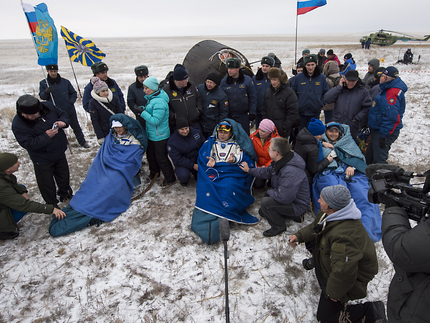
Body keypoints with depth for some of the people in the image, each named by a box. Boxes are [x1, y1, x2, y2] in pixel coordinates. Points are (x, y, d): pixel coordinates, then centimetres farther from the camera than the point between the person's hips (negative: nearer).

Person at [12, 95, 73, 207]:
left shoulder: (47, 106, -15)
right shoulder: (18, 124, -25)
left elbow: (62, 114, 3)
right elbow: (27, 144, -26)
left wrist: (63, 122, -20)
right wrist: (46, 136, -35)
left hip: (60, 151, 5)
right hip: (42, 159, -4)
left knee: (64, 176, 25)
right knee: (46, 183, 12)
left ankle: (65, 194, 53)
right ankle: (52, 205, 35)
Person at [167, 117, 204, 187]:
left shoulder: (196, 132, -3)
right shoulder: (172, 141, -15)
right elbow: (177, 160, -16)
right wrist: (192, 165, -22)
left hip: (198, 158, 4)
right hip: (183, 163, -3)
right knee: (183, 176, -33)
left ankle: (197, 174, 13)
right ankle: (183, 180, 7)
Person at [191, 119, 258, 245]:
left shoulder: (237, 144, 20)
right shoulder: (211, 142, 24)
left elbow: (244, 157, 6)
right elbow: (203, 156, 12)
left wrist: (235, 159, -16)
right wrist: (210, 160, -11)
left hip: (232, 172, -2)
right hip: (214, 171, 3)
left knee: (229, 186, -33)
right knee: (207, 187, -29)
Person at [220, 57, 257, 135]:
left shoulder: (247, 80, -3)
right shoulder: (224, 81, 3)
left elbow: (253, 98, 1)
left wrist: (252, 113, -3)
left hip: (243, 115, -2)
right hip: (228, 116, 2)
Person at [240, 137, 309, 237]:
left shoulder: (291, 172, -38)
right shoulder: (281, 161, -6)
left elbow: (283, 198, -37)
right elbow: (267, 172, 12)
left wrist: (269, 191, -18)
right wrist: (249, 170, 15)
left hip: (297, 205, -10)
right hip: (288, 198, 10)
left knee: (265, 203, -26)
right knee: (262, 212, 21)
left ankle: (279, 227, -1)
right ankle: (294, 215, 21)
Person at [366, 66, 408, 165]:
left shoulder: (392, 93, -20)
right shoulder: (388, 89, 15)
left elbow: (391, 117, -27)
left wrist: (384, 135, -26)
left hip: (385, 132, -11)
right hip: (377, 131, 11)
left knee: (378, 161, -6)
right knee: (369, 158, 19)